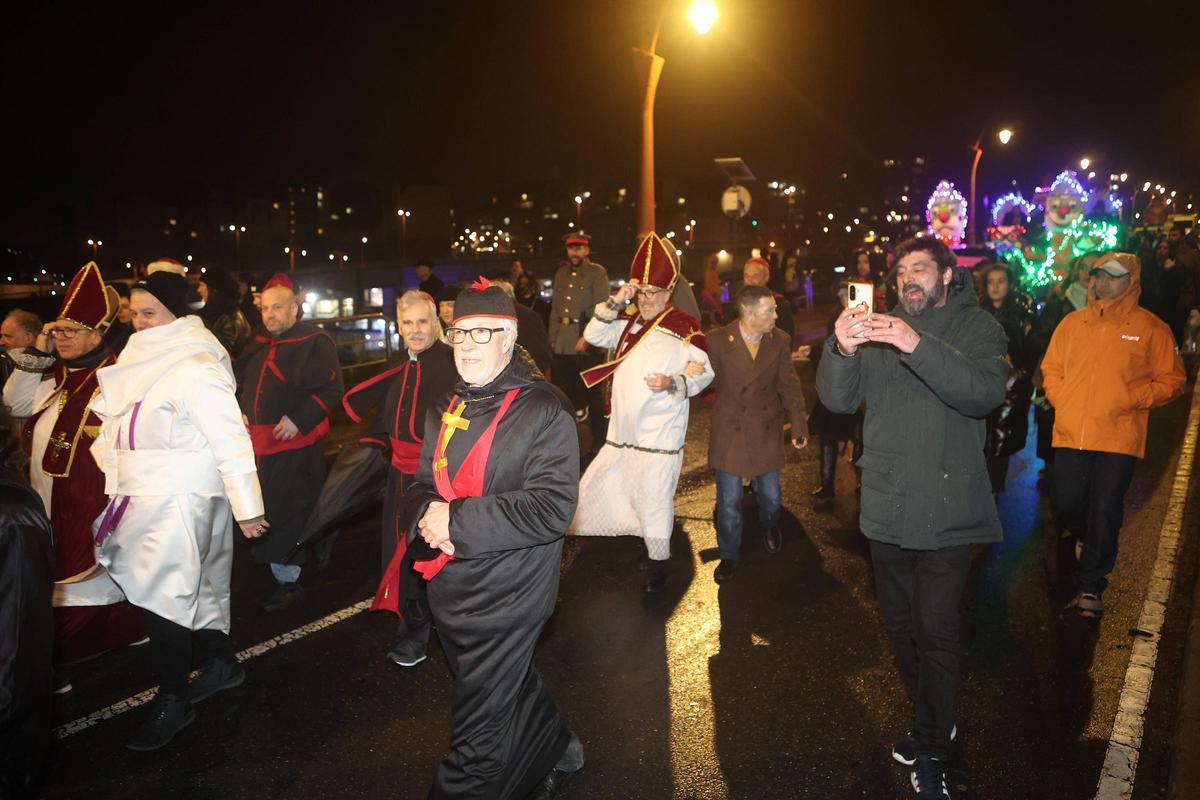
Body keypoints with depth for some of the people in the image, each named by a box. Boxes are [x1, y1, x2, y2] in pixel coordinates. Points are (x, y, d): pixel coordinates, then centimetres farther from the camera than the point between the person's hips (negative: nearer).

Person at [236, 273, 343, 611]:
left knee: (290, 515, -1)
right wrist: (241, 411, 10)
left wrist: (299, 419, -20)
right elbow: (241, 384, 27)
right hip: (259, 444, 7)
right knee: (263, 512, 13)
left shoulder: (315, 342, -8)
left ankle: (288, 578, 12)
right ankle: (282, 574, 28)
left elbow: (331, 389, -14)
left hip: (296, 446, -7)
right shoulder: (257, 346, 14)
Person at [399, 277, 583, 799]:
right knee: (512, 689, 27)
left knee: (478, 738, 3)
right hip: (450, 592, 8)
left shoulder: (543, 410, -15)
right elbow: (422, 484, 13)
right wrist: (426, 515, -12)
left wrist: (458, 521, -25)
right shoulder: (446, 410, 8)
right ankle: (558, 754, 52)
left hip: (507, 597, -7)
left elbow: (552, 507, -24)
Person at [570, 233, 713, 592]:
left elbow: (704, 373, -5)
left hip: (660, 434, -7)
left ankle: (658, 563, 16)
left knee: (654, 498, -2)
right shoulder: (628, 325, 15)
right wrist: (616, 302, -5)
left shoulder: (685, 327, -5)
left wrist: (673, 382, -22)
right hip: (624, 429, 7)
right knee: (599, 485, 11)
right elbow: (593, 335, 6)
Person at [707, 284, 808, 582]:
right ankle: (729, 555, 27)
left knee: (770, 494, 14)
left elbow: (789, 385, 2)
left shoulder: (779, 340, -4)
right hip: (729, 432, -2)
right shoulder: (718, 340, -12)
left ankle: (770, 526, 49)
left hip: (767, 431, 2)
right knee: (729, 501, 5)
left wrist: (798, 424, -2)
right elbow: (711, 380, -7)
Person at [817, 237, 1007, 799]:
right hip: (887, 509, 4)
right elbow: (838, 399, -4)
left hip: (946, 512, -4)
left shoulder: (976, 328, 0)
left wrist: (917, 346, -33)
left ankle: (931, 750, 18)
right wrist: (842, 351, -25)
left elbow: (985, 393, -20)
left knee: (936, 631, -2)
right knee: (900, 625, 15)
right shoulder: (878, 330, 9)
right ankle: (932, 724, 36)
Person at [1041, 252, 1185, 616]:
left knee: (1105, 511, 0)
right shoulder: (1072, 323, 8)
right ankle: (1087, 538, 42)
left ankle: (1091, 587, 14)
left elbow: (1172, 380, 3)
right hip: (1071, 433, 3)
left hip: (1118, 437, -3)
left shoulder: (1151, 328, 1)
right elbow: (1051, 369, 16)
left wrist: (1131, 400, -10)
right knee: (1065, 502, 6)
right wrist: (1064, 400, 2)